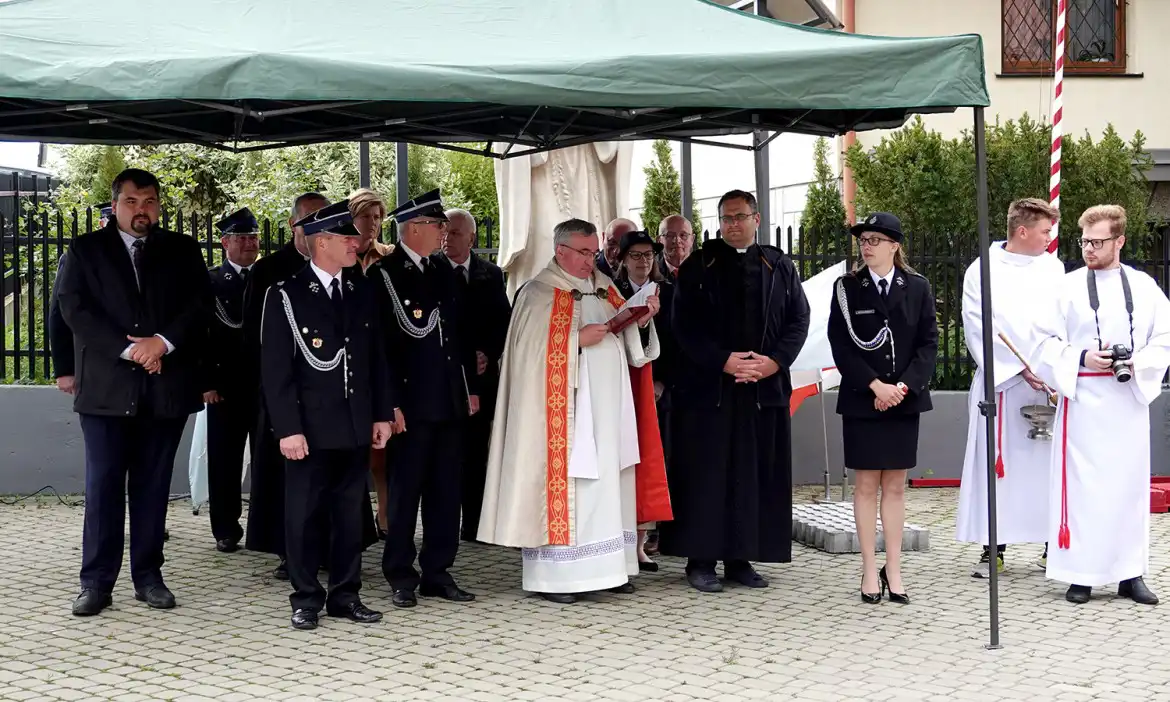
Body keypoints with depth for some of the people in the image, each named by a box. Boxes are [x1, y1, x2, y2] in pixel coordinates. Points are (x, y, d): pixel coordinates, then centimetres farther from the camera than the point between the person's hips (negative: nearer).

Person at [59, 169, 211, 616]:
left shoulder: (182, 251, 11)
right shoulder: (86, 250, 7)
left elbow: (200, 305, 2)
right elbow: (75, 308, -4)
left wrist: (163, 342, -15)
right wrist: (129, 350, -14)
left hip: (166, 386, 2)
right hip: (106, 387, -1)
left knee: (153, 486, 7)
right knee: (103, 486, -2)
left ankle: (148, 577, 14)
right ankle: (96, 582, 4)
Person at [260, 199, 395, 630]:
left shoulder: (362, 292, 10)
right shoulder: (286, 296, -6)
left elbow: (377, 357, 14)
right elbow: (275, 369, -8)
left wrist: (381, 414, 9)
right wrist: (288, 428, -14)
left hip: (356, 428, 5)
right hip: (310, 429, -5)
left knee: (351, 514, 10)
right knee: (304, 515, 3)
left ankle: (345, 595, 21)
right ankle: (306, 599, 14)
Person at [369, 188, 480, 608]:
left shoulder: (443, 270, 12)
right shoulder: (384, 274, -8)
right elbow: (382, 342, -12)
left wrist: (471, 387, 13)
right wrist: (391, 403, -15)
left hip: (451, 401, 7)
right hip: (411, 403, -6)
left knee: (446, 491, 10)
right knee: (405, 491, 2)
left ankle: (438, 572, 20)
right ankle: (401, 577, 12)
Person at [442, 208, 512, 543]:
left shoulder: (491, 274, 9)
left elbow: (504, 322, 9)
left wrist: (489, 354, -6)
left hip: (481, 374, 3)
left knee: (476, 453, 5)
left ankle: (472, 524, 11)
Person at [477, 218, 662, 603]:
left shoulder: (604, 287, 15)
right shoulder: (539, 293, -5)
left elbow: (628, 341, 16)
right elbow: (532, 347, -14)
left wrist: (642, 318, -2)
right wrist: (579, 339, -19)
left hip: (607, 406, 7)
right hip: (564, 408, -7)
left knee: (606, 480, 8)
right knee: (563, 479, -6)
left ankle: (606, 566, 15)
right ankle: (554, 576, -1)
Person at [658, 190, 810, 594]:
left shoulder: (780, 267, 10)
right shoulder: (697, 267, 3)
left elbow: (799, 318, 6)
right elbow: (683, 324, -3)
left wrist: (775, 360, -10)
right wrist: (723, 361, -14)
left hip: (765, 389, 3)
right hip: (708, 388, -3)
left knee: (756, 476, 4)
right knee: (706, 474, -1)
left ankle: (740, 558, 13)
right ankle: (701, 560, 5)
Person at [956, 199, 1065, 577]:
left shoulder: (1053, 269, 9)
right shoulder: (983, 272, -1)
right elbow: (980, 329, -6)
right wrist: (1020, 368, -11)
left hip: (1047, 383, 2)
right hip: (1000, 382, -2)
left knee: (1050, 462, 3)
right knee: (996, 463, 0)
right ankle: (994, 548, 8)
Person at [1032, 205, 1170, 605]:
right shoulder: (1068, 287, 2)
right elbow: (1046, 343, 2)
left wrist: (1138, 363, -11)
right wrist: (1081, 359, -14)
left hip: (1129, 401, 2)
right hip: (1083, 402, -2)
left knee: (1130, 483, 6)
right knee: (1081, 486, -1)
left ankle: (1130, 574, 14)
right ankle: (1081, 575, 6)